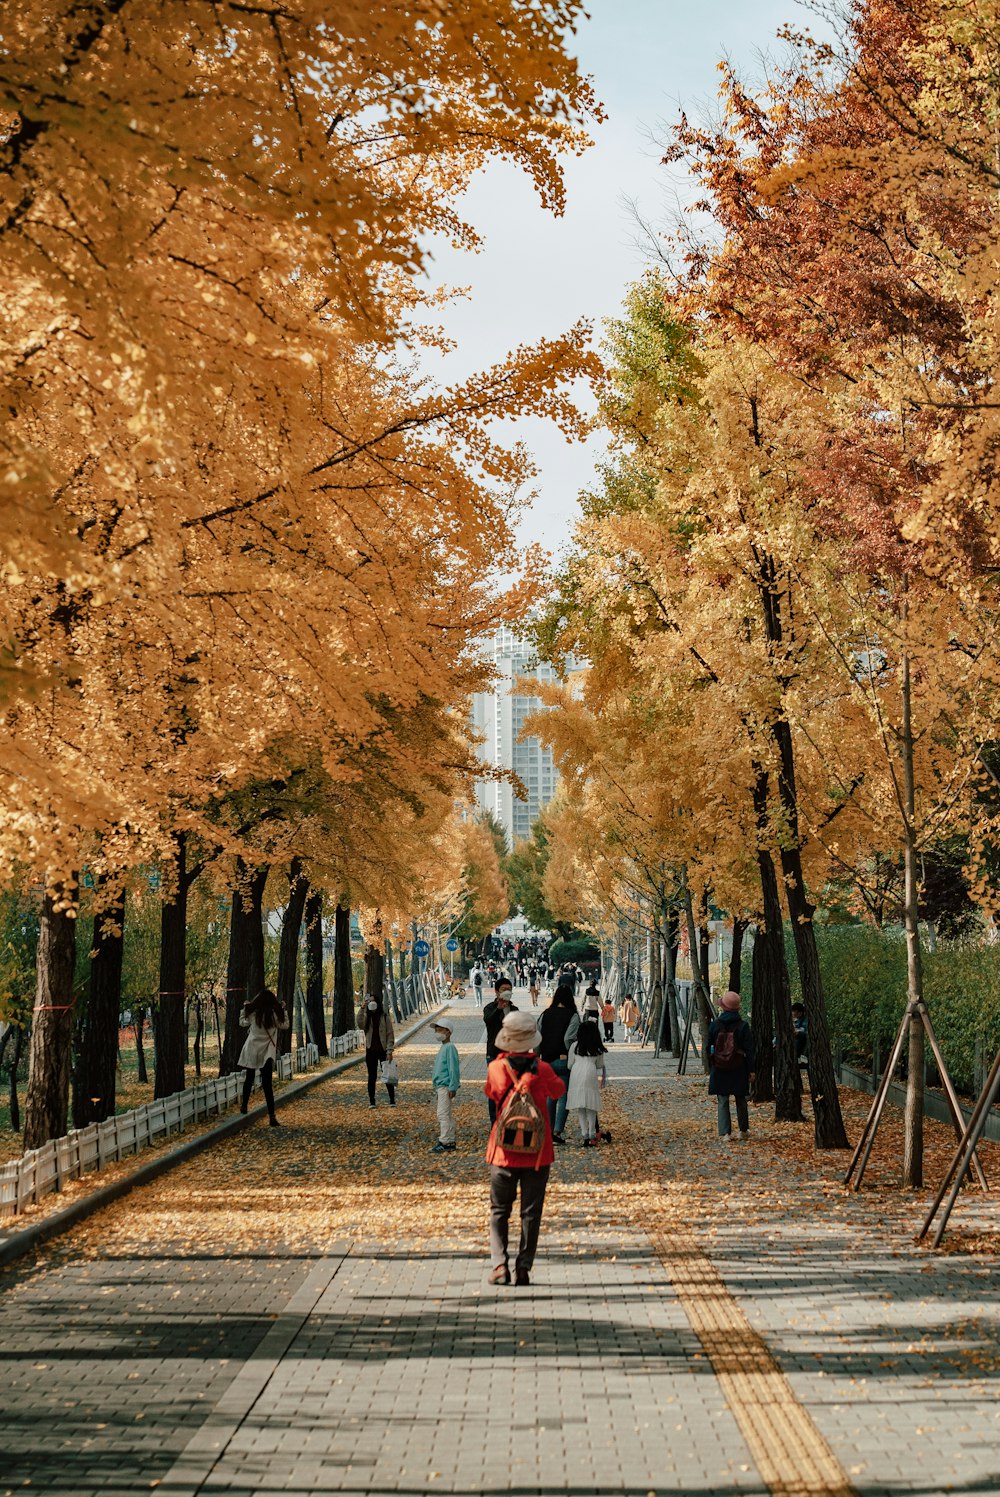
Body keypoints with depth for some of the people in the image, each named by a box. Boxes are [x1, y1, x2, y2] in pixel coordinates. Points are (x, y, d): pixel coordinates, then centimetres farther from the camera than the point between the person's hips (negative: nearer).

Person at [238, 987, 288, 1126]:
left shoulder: (252, 1013, -7)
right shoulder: (274, 1014, -12)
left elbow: (243, 1022, 13)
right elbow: (285, 1025, 4)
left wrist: (244, 1008, 21)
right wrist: (282, 1010, 7)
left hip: (251, 1051, 2)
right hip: (266, 1053, -2)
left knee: (249, 1078, 22)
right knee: (267, 1083, -3)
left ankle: (244, 1105, 35)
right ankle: (271, 1115, -10)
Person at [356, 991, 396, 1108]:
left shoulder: (385, 1016, -3)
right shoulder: (367, 1016, 3)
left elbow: (390, 1034, -4)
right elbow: (360, 1025, -19)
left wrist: (389, 1051, -10)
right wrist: (362, 1009, -25)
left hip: (383, 1050, -2)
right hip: (371, 1051, 2)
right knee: (372, 1076, 6)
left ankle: (392, 1100, 9)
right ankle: (371, 1101, 11)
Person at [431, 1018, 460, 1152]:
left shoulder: (450, 1048, -14)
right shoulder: (443, 1048, 16)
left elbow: (454, 1069, -18)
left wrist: (452, 1087, -21)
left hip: (446, 1087, -10)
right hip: (440, 1087, 10)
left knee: (443, 1114, -11)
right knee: (448, 1115, 12)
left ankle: (444, 1142, -11)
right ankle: (451, 1141, 15)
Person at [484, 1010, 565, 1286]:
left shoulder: (496, 1069, -9)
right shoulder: (543, 1070, -10)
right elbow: (558, 1091, 12)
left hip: (503, 1150, 0)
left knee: (499, 1210, 11)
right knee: (531, 1212, 8)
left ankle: (500, 1263, -2)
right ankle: (523, 1268, 6)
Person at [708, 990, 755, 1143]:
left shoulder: (715, 1025, -5)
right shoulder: (743, 1026, -8)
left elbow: (708, 1046, 0)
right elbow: (749, 1049, -6)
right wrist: (751, 1070, 0)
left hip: (719, 1069, 0)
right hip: (738, 1070, 0)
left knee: (723, 1101, 4)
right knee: (741, 1100, 17)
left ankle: (725, 1133, -3)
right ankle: (744, 1130, 27)